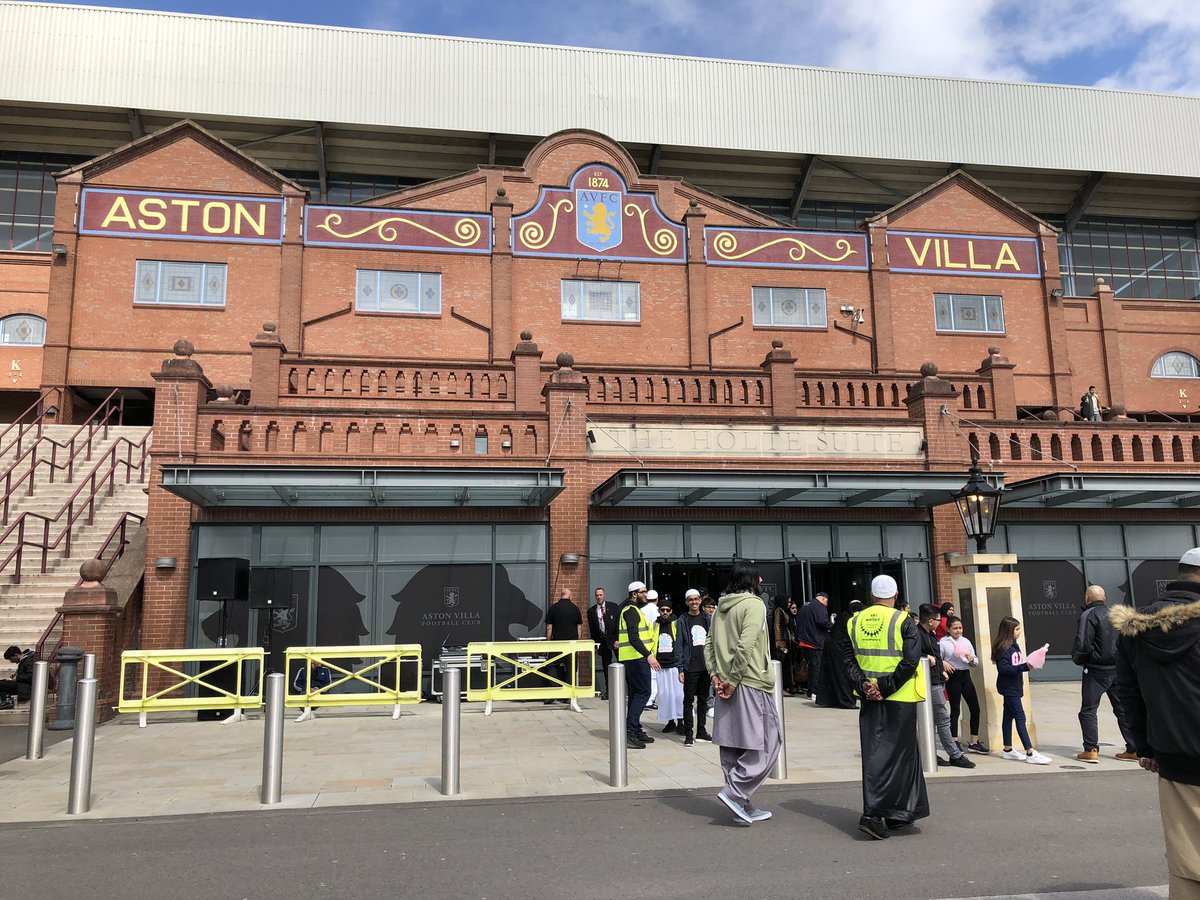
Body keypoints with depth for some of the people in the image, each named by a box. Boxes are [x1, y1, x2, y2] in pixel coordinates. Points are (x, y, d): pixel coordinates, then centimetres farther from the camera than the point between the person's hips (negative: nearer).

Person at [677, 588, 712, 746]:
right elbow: (680, 645, -3)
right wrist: (681, 668, -9)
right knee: (689, 700, -1)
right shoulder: (683, 620, -1)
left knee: (703, 699, 11)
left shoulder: (708, 619, 8)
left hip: (707, 666, 4)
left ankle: (701, 731, 21)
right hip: (690, 667, -4)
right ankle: (688, 734, 3)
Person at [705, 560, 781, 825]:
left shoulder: (721, 607, 12)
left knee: (732, 746, 11)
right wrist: (733, 681, -15)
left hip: (726, 685, 8)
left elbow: (709, 644, 9)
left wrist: (716, 676, 3)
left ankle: (744, 806, 19)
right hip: (750, 684, -8)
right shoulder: (754, 604, -11)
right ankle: (735, 793, -6)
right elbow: (745, 646, -20)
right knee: (766, 743, 1)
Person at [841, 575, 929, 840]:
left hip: (869, 699, 4)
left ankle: (900, 813, 21)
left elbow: (848, 658, 2)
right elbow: (910, 662, -16)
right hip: (900, 699, -4)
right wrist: (886, 688, -13)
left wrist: (863, 685, -4)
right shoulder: (904, 622, -8)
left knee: (874, 753, 12)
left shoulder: (856, 622, 5)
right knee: (897, 754, 2)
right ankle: (871, 814, -8)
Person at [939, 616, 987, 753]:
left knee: (975, 708, 5)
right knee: (955, 710, 1)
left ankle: (974, 742, 16)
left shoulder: (966, 641, 9)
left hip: (965, 675, 5)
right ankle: (955, 742, 12)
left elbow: (975, 662, 10)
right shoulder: (943, 643, -7)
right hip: (953, 676, -5)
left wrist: (972, 659, -11)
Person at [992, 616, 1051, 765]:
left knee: (1009, 716, 14)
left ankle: (1008, 750, 21)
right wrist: (1024, 667, -27)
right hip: (1008, 687, -9)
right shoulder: (1003, 647, -18)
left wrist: (1027, 664, 2)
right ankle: (1031, 753, -10)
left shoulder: (1014, 645, 11)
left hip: (1014, 687, 9)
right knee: (1020, 717, -10)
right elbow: (1003, 668, -24)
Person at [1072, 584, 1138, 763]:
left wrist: (1077, 659, 1)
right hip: (1118, 668, 6)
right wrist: (1120, 659, 18)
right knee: (1123, 709, 13)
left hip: (1096, 670, -6)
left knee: (1088, 710, 2)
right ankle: (1133, 750, 14)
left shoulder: (1088, 615, -11)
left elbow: (1083, 644, -17)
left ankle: (1091, 750, -2)